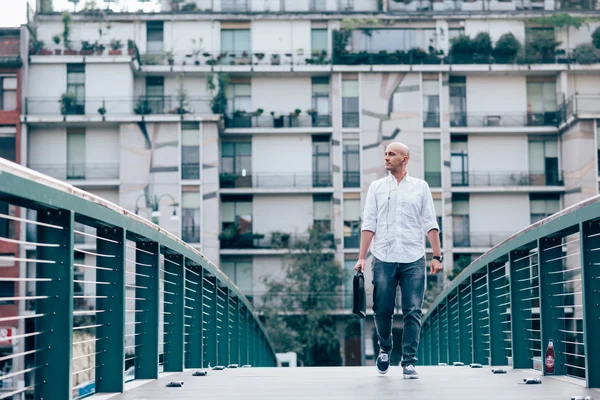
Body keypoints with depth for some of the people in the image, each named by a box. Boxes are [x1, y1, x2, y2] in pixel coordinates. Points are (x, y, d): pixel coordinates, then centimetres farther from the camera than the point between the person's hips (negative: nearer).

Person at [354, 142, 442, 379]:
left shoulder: (420, 187, 10)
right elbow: (369, 224, 6)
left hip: (413, 260, -1)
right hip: (383, 259, 1)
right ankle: (384, 349, 26)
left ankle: (409, 362, 2)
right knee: (382, 310, 1)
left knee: (413, 312, -4)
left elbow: (430, 224, 7)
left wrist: (437, 256, -2)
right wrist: (362, 257, -2)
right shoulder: (377, 187, 11)